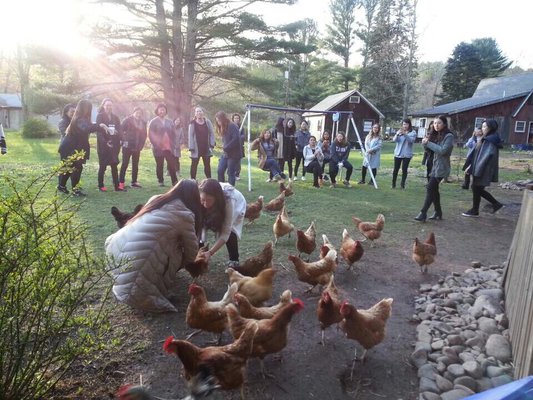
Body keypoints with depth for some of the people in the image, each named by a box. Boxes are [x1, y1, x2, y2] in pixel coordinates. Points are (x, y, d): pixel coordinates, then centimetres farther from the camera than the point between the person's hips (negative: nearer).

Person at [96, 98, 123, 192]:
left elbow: (119, 130, 9)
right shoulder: (100, 116, -2)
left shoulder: (115, 118, 13)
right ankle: (101, 186, 10)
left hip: (114, 145, 4)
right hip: (103, 145, -4)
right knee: (102, 166, 2)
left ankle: (117, 186, 6)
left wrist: (119, 140, -8)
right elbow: (98, 131, -10)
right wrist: (105, 142, -20)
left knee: (114, 165, 4)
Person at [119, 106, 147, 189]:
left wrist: (141, 145, 2)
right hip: (127, 146, -5)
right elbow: (121, 130, -8)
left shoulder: (143, 122, 9)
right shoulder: (127, 120, -5)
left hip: (137, 147, 5)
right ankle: (121, 182, 2)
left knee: (135, 165, 10)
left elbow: (144, 135, 11)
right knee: (125, 164, -2)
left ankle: (134, 181, 18)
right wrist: (124, 140, -13)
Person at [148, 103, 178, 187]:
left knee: (172, 165, -2)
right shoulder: (153, 122, 0)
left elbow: (173, 134, 14)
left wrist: (173, 144, 4)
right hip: (158, 148, -2)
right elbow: (150, 135, -4)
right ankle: (161, 181, 15)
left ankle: (175, 181, 4)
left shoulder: (170, 122, 11)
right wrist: (156, 145, -10)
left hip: (169, 148, 2)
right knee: (159, 166, 5)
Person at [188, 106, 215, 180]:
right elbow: (190, 136, -6)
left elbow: (212, 134, 3)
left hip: (206, 148, 2)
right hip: (196, 148, -2)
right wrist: (191, 148, -13)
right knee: (194, 165, 2)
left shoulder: (207, 122, 2)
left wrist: (211, 145, -6)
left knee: (207, 165, 11)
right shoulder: (192, 123, -3)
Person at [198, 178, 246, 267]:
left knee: (230, 232, -26)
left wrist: (210, 253, -49)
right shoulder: (202, 197, -36)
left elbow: (225, 233, -41)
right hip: (215, 209, 3)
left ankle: (234, 260, -4)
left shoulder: (228, 201, -43)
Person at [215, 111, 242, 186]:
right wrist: (223, 147, -2)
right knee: (220, 171, 4)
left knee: (231, 173, -1)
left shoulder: (233, 126, -13)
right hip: (225, 154, 8)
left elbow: (236, 139, -22)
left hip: (234, 154, -8)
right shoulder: (223, 128, 14)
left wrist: (225, 148, -16)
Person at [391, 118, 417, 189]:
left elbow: (411, 140, -17)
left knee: (404, 169, -1)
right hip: (398, 153, 2)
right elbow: (394, 140, -3)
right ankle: (393, 184, 11)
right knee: (396, 169, 3)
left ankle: (403, 184, 8)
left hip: (407, 154, -2)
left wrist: (405, 134, -33)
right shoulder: (399, 131, 9)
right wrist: (397, 134, -24)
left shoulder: (413, 132, 0)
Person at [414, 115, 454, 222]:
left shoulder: (449, 136, -11)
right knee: (434, 189, 10)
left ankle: (423, 213, -11)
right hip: (435, 166, 8)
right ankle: (438, 212, 22)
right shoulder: (437, 135, 11)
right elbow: (429, 149, 11)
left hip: (441, 167, -8)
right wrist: (425, 142, -9)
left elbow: (443, 150, -22)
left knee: (430, 188, -13)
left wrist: (428, 143, -20)